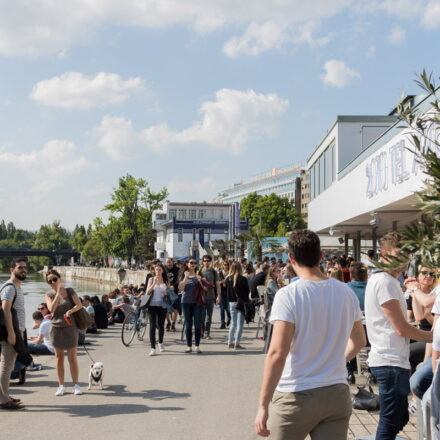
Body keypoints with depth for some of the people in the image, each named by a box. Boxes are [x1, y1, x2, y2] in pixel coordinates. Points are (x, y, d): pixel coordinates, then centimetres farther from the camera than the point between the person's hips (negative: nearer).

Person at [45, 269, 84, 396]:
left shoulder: (70, 291, 0)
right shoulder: (49, 295, 1)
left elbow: (79, 305, -10)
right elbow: (51, 308, -16)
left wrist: (70, 311, -28)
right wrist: (59, 293, -19)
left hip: (70, 327, -1)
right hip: (56, 328, 1)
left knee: (72, 358, 0)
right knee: (59, 357, 6)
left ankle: (76, 385, 8)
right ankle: (61, 386, 13)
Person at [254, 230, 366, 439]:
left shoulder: (288, 295, -14)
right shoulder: (346, 293, 4)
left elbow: (278, 353, -20)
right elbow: (359, 341, 18)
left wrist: (263, 405, -16)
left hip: (297, 398, -4)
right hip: (337, 395, 5)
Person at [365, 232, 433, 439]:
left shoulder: (388, 280, 19)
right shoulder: (385, 282, -15)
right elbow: (402, 329, -16)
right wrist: (433, 336, -4)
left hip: (394, 360, 11)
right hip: (390, 362, -11)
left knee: (399, 418, 17)